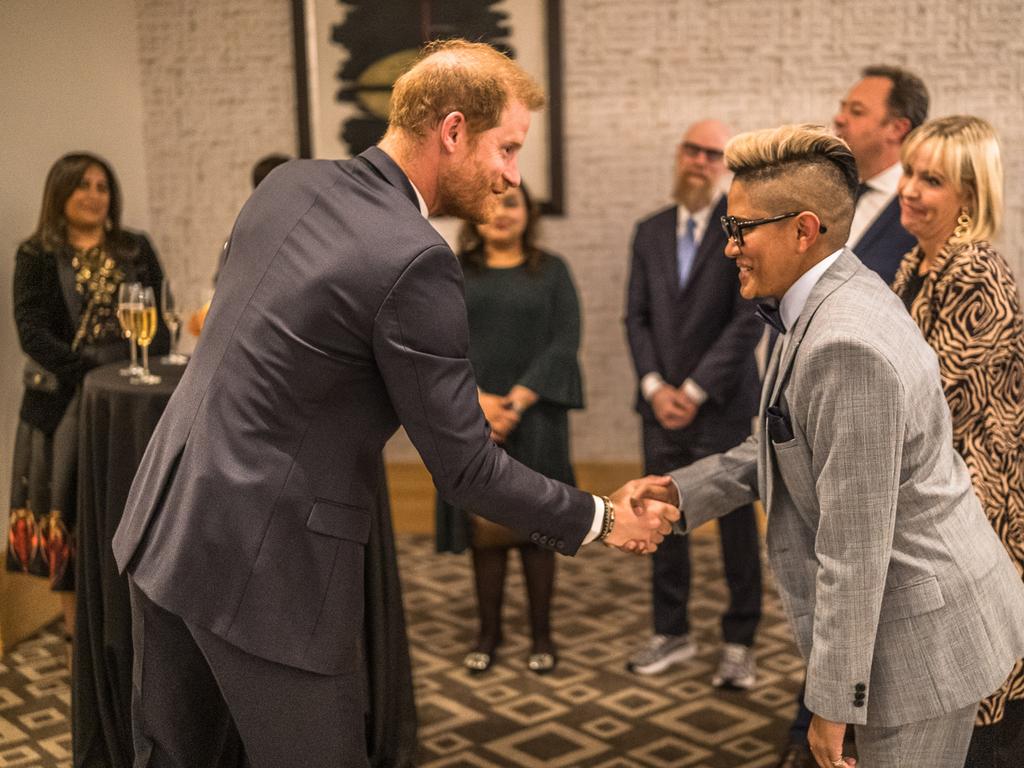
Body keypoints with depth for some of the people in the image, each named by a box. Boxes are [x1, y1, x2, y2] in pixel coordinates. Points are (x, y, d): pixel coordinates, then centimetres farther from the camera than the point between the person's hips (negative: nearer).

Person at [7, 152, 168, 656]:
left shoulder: (136, 250, 11)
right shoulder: (36, 256, 2)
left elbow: (161, 318, 5)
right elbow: (31, 332, -7)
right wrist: (87, 370, -20)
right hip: (65, 403, -2)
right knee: (70, 506, 2)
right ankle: (78, 629, 11)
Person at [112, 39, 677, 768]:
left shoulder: (288, 182, 4)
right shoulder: (416, 261, -20)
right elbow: (464, 467, -15)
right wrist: (601, 519, -2)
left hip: (163, 523, 8)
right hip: (264, 564, -8)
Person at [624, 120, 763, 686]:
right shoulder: (650, 232, 10)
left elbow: (749, 319, -11)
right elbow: (636, 317, 8)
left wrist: (695, 391, -13)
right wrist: (655, 387, -5)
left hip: (720, 404, -4)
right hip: (662, 404, 4)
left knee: (737, 524, 4)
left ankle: (738, 644, 17)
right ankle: (671, 634, 24)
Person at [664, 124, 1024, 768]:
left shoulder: (847, 348, -29)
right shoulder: (838, 299, 4)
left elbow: (854, 548, -26)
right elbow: (788, 448, 13)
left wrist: (832, 700, -18)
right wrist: (678, 494, 4)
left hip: (922, 633, -10)